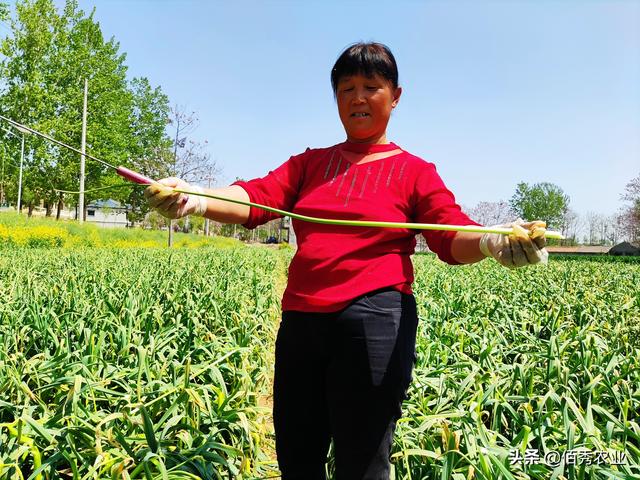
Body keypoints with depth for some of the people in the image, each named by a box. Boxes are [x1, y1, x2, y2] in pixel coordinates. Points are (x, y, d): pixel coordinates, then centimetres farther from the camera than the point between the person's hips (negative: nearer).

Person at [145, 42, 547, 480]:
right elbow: (256, 198, 0)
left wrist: (492, 241, -30)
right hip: (301, 320, 4)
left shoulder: (414, 171, 6)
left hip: (374, 321, -4)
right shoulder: (310, 163, 14)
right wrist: (197, 199, -21)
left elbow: (453, 235, -6)